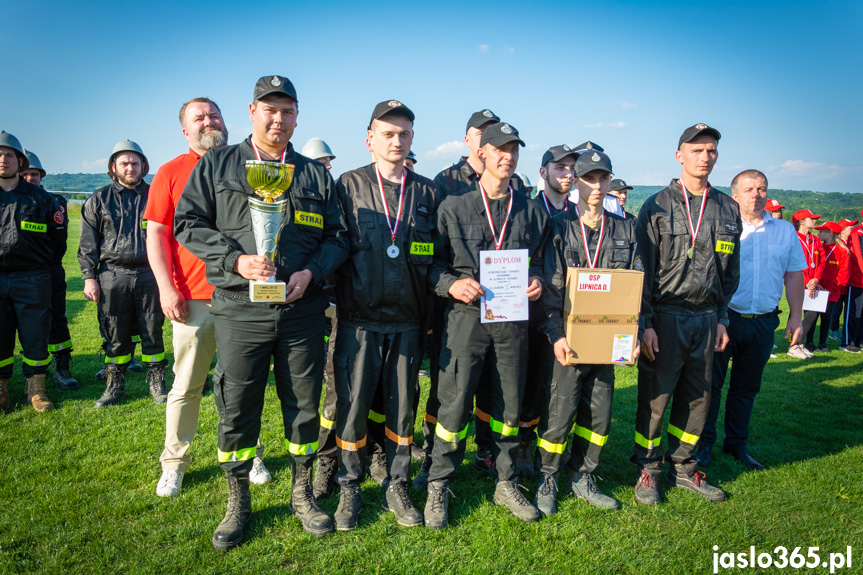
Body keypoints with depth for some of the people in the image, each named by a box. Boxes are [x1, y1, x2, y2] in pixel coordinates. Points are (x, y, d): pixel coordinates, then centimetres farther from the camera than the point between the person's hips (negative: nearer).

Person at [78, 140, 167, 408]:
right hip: (113, 275, 0)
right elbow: (88, 243, 8)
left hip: (149, 275, 0)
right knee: (116, 335, 6)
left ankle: (157, 384, 15)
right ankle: (115, 385, 18)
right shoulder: (99, 200, 10)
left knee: (153, 332, 4)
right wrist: (89, 277, 0)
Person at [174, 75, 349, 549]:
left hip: (302, 311, 2)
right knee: (236, 409, 6)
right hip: (240, 311, -1)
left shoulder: (316, 175, 12)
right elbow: (188, 224, 2)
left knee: (304, 407, 10)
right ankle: (238, 503, 25)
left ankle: (302, 494, 29)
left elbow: (337, 238, 11)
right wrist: (237, 261, -12)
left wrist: (311, 271, -8)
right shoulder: (216, 165, 8)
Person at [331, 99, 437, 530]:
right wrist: (337, 298, -4)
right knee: (352, 406, 5)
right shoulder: (349, 185, 4)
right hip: (358, 319, -2)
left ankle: (396, 488, 26)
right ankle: (349, 490, 23)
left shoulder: (427, 192, 10)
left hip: (407, 321, 2)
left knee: (402, 406, 10)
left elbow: (437, 255, 10)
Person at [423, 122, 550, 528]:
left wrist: (536, 281, -1)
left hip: (513, 316, 3)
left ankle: (506, 484, 29)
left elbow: (538, 260, 19)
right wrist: (451, 284, -15)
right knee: (454, 404, -1)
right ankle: (438, 487, 17)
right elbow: (433, 262, 3)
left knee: (509, 406, 12)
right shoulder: (453, 207, 3)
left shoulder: (531, 212, 11)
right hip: (466, 315, -3)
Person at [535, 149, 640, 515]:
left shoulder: (625, 230, 10)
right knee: (559, 413, 0)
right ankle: (548, 481, 20)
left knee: (599, 414, 11)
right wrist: (556, 334, -16)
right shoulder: (559, 226, -1)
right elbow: (551, 287, -7)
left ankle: (582, 478, 29)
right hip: (568, 338, -4)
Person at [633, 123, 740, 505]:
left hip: (707, 318, 4)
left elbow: (731, 270, 15)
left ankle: (682, 467, 27)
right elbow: (643, 269, -5)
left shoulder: (727, 209, 10)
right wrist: (645, 322, -11)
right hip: (665, 316, -4)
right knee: (655, 397, 1)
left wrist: (722, 318, 10)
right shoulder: (657, 206, -3)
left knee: (697, 398, 11)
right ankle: (647, 470, 17)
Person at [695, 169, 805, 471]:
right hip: (724, 318, -3)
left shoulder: (785, 230, 9)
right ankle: (703, 443, 13)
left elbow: (793, 276, 13)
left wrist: (795, 317, 8)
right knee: (711, 382, 1)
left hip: (763, 322, 4)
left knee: (746, 388, 13)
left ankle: (737, 444, 26)